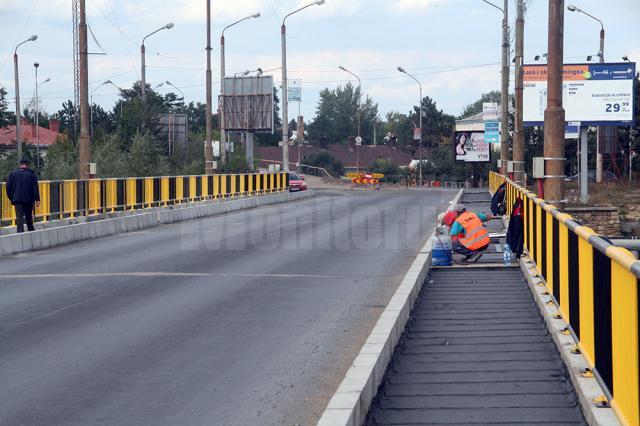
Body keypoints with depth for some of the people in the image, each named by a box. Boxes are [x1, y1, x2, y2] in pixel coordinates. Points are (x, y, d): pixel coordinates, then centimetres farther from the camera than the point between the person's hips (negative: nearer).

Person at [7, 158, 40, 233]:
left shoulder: (13, 173, 4)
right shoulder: (31, 174, 0)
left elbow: (8, 186, 4)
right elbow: (35, 187, -4)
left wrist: (10, 197, 12)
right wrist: (37, 199, -4)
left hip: (17, 199, 0)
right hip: (28, 199, 0)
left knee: (19, 216, -6)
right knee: (29, 216, 14)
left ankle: (20, 231, -20)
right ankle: (31, 231, 22)